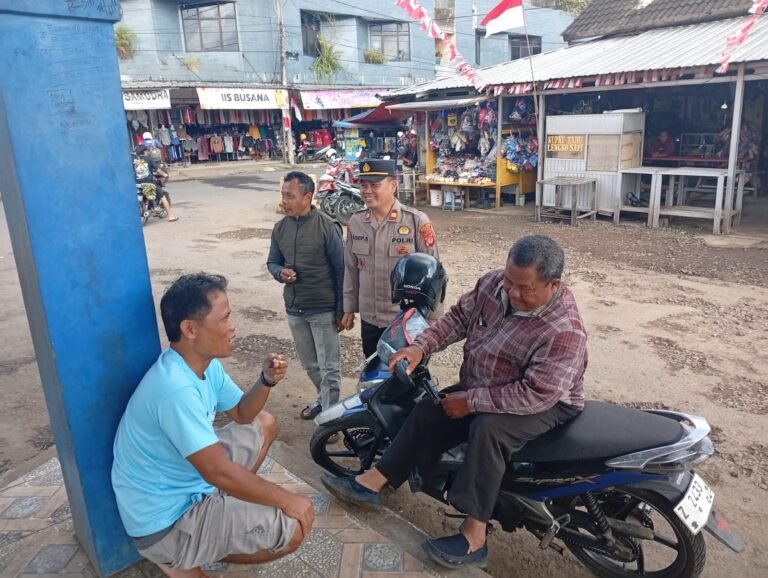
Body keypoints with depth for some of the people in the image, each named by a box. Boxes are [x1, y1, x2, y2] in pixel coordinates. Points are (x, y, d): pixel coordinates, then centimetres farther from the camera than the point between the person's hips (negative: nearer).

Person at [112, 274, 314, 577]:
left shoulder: (207, 365, -2)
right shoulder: (177, 388, -32)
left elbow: (243, 414, 10)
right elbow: (218, 472, -30)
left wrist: (267, 380, -10)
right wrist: (287, 500, -19)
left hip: (183, 481, 9)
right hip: (166, 520, -9)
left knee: (264, 424, 15)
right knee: (294, 526, -15)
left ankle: (223, 505, 14)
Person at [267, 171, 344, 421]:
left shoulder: (327, 227, -14)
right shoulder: (280, 228, 2)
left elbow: (341, 270, -10)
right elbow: (272, 261, 14)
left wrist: (341, 309, -9)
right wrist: (280, 272, -11)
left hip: (323, 310, -6)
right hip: (294, 309, 6)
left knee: (328, 367, 5)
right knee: (310, 365, 20)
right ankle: (324, 400, 41)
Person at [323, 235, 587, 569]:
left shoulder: (565, 332, -32)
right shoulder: (494, 282, -12)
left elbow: (535, 395, -34)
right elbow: (460, 316, 1)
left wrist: (471, 401, -27)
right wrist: (421, 346, -13)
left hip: (546, 404, -7)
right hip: (482, 385, 7)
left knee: (487, 428, -33)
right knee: (429, 410, -2)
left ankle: (474, 536, -24)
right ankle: (373, 481, 5)